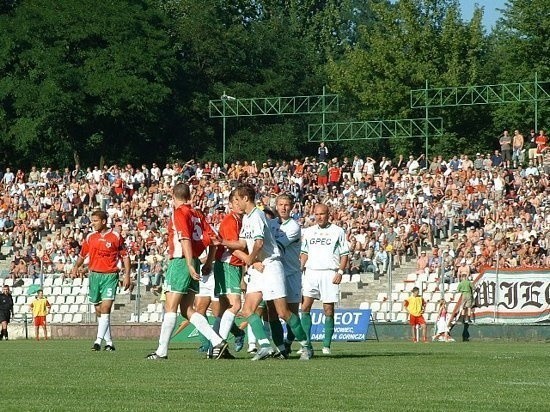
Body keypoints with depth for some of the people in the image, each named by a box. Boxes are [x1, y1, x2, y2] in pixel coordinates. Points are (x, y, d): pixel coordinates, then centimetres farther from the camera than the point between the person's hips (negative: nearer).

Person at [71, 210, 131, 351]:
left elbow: (125, 256, 4)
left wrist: (127, 275, -2)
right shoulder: (90, 237, 9)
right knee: (98, 310, 6)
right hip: (94, 275, 5)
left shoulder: (115, 236, -2)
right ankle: (109, 342, 15)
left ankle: (99, 341, -21)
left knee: (105, 308, -16)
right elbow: (82, 255, 19)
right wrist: (76, 267, 1)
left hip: (110, 276, -5)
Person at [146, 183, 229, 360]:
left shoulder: (179, 213, -7)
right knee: (187, 310, 9)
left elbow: (185, 239, -18)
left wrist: (190, 265, -22)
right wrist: (208, 263, 16)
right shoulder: (197, 214, 14)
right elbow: (211, 238, 11)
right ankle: (217, 341, -2)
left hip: (180, 261, -8)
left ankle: (162, 351, -1)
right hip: (193, 263, 8)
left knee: (170, 307, -3)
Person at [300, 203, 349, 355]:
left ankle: (326, 345, 2)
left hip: (329, 273, -3)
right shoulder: (308, 232, 15)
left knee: (328, 309, -3)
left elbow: (345, 255, 4)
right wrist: (300, 268, 7)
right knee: (305, 307, -8)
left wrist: (340, 272, -7)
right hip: (311, 273, 3)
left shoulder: (337, 231, 4)